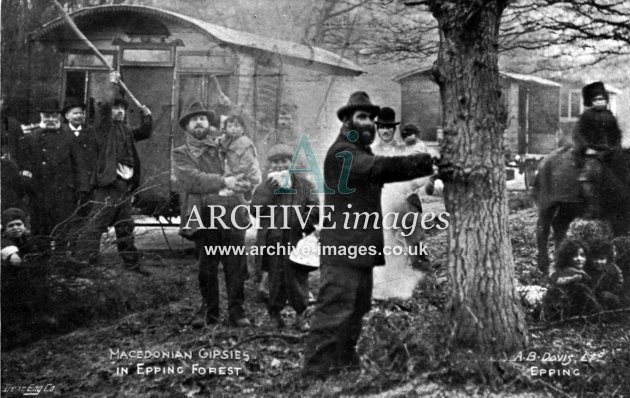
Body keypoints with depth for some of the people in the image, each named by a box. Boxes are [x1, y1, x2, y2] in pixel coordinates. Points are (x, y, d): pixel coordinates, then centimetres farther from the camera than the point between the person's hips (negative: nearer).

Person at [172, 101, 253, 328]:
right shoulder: (180, 155, 9)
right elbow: (193, 179, -9)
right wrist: (223, 182, -21)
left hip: (231, 215, 2)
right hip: (203, 218, -1)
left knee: (236, 266, -2)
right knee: (207, 268, 4)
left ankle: (237, 311, 6)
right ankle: (211, 313, 17)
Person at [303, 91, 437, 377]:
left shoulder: (362, 152, 22)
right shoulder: (341, 152, -11)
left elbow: (391, 171, 13)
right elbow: (378, 167, -24)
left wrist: (430, 165, -2)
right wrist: (426, 160, -26)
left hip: (362, 247, 10)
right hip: (342, 247, -10)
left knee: (357, 308, 15)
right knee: (334, 309, -12)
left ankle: (345, 362, 25)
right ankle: (315, 369, -10)